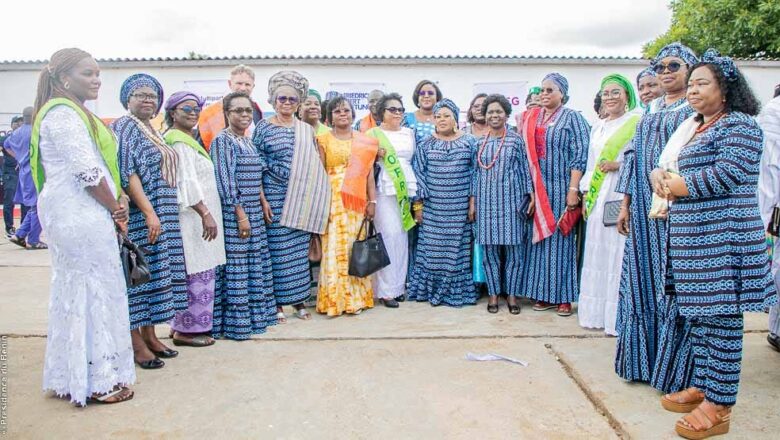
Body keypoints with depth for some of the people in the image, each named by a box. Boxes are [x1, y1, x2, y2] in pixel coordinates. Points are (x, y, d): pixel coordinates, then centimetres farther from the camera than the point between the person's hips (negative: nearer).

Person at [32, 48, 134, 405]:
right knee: (94, 290, -3)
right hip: (81, 215, -10)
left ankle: (72, 376, 25)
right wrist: (116, 210, -9)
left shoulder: (73, 111, 19)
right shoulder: (63, 113, -13)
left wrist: (118, 198, 5)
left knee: (75, 291, 14)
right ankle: (97, 380, 7)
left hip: (76, 214, 10)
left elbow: (99, 165, 19)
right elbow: (86, 171, -19)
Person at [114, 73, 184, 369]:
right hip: (141, 218, -8)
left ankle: (149, 335, 20)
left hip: (162, 217, 8)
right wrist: (150, 213, -23)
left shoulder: (153, 132, 18)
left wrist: (161, 214, 17)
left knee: (154, 273, 11)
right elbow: (127, 174, -17)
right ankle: (136, 343, 5)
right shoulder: (124, 128, -7)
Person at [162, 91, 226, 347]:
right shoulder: (178, 141, -11)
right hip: (193, 216, -10)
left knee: (198, 273, 12)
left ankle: (184, 324, 21)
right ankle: (186, 330, 2)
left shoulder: (188, 139, 20)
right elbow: (186, 182, -19)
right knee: (196, 273, -6)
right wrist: (206, 213, -23)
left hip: (197, 215, 10)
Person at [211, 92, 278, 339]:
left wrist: (263, 202, 12)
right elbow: (226, 181, -16)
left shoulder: (248, 140, 14)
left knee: (256, 264, 13)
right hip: (233, 213, -8)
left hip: (254, 212, 9)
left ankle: (254, 314, 24)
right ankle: (234, 323, 6)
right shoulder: (222, 140, -10)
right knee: (236, 267, -3)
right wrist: (241, 215, -18)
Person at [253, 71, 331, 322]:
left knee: (300, 249, 8)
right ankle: (277, 303, 13)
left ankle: (299, 300, 20)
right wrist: (262, 200, -10)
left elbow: (315, 165, 13)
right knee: (278, 249, 1)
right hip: (275, 197, -3)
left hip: (302, 199, 3)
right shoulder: (263, 128, 1)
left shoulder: (306, 130, 11)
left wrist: (316, 198, 6)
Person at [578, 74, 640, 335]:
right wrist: (586, 196, 13)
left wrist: (619, 165, -18)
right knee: (597, 254, 9)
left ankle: (619, 316, 3)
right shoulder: (597, 127, 19)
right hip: (597, 199, 7)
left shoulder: (637, 122, -2)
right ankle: (598, 313, 19)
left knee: (619, 254, -6)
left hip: (623, 196, -7)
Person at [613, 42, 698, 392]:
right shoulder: (650, 111, 18)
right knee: (642, 282, 9)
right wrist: (625, 205, 11)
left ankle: (675, 369, 11)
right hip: (645, 209, 6)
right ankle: (642, 360, 22)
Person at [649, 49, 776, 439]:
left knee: (722, 316, -3)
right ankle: (702, 387, 26)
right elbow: (681, 171, 24)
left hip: (723, 237, -9)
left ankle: (719, 406, 6)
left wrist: (678, 186, -8)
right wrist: (659, 175, 2)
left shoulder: (739, 125, -8)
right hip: (693, 237, 9)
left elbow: (726, 175, -19)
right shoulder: (696, 128, 20)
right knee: (699, 314, 14)